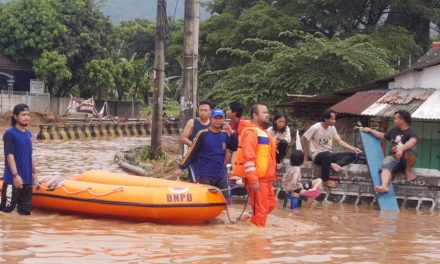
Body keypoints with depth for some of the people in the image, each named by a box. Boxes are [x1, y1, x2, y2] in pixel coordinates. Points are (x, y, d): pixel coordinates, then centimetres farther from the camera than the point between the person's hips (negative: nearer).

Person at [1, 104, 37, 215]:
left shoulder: (28, 134, 13)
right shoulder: (10, 134, -10)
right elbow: (9, 155, -17)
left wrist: (34, 173, 21)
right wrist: (15, 175, -24)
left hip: (27, 180, 7)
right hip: (12, 180, -7)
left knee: (25, 210, 10)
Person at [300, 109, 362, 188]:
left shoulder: (332, 128, 4)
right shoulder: (315, 128, -14)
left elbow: (339, 141, 6)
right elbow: (303, 139, -8)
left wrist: (353, 149, -5)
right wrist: (306, 155, -5)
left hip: (329, 154, 7)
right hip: (317, 155, -7)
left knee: (352, 155, -8)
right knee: (327, 155, -43)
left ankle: (333, 165, -30)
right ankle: (325, 180, -26)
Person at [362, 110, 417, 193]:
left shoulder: (411, 133, -6)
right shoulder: (394, 130, 19)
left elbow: (412, 141, -30)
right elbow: (382, 136, 38)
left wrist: (401, 149, -47)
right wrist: (370, 130, 39)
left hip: (405, 160, -5)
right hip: (394, 157, 5)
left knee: (412, 149, -37)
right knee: (386, 165, -31)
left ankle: (408, 169, -10)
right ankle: (384, 186, -60)